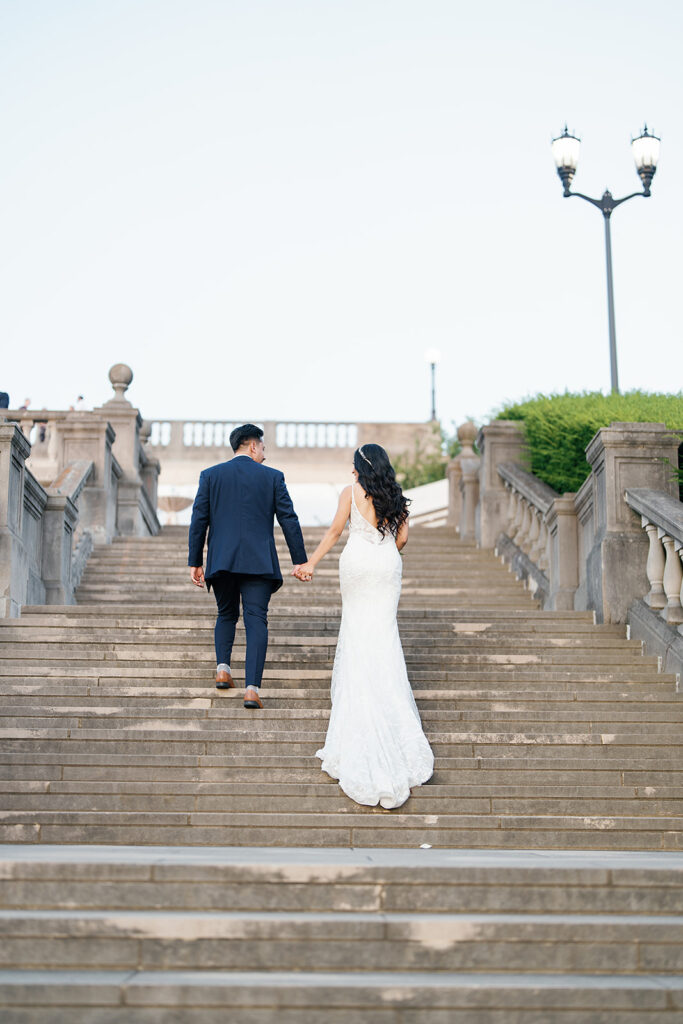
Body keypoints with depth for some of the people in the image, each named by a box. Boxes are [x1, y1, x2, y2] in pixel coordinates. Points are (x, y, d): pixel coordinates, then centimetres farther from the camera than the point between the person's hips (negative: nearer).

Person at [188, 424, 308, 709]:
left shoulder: (210, 475, 6)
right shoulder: (273, 477, 3)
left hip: (221, 561, 2)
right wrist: (300, 560, 7)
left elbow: (199, 521, 4)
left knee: (226, 615, 23)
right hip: (259, 562, -2)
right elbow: (289, 520, 2)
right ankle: (252, 688, -15)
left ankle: (223, 668, 7)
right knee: (256, 621, -3)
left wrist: (195, 562, 8)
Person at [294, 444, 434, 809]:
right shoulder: (395, 496, 6)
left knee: (357, 627, 8)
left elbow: (335, 531, -5)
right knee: (382, 633, 4)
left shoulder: (351, 492, -3)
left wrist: (311, 562, 1)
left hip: (357, 560, -2)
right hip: (388, 564, 2)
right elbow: (402, 537, 5)